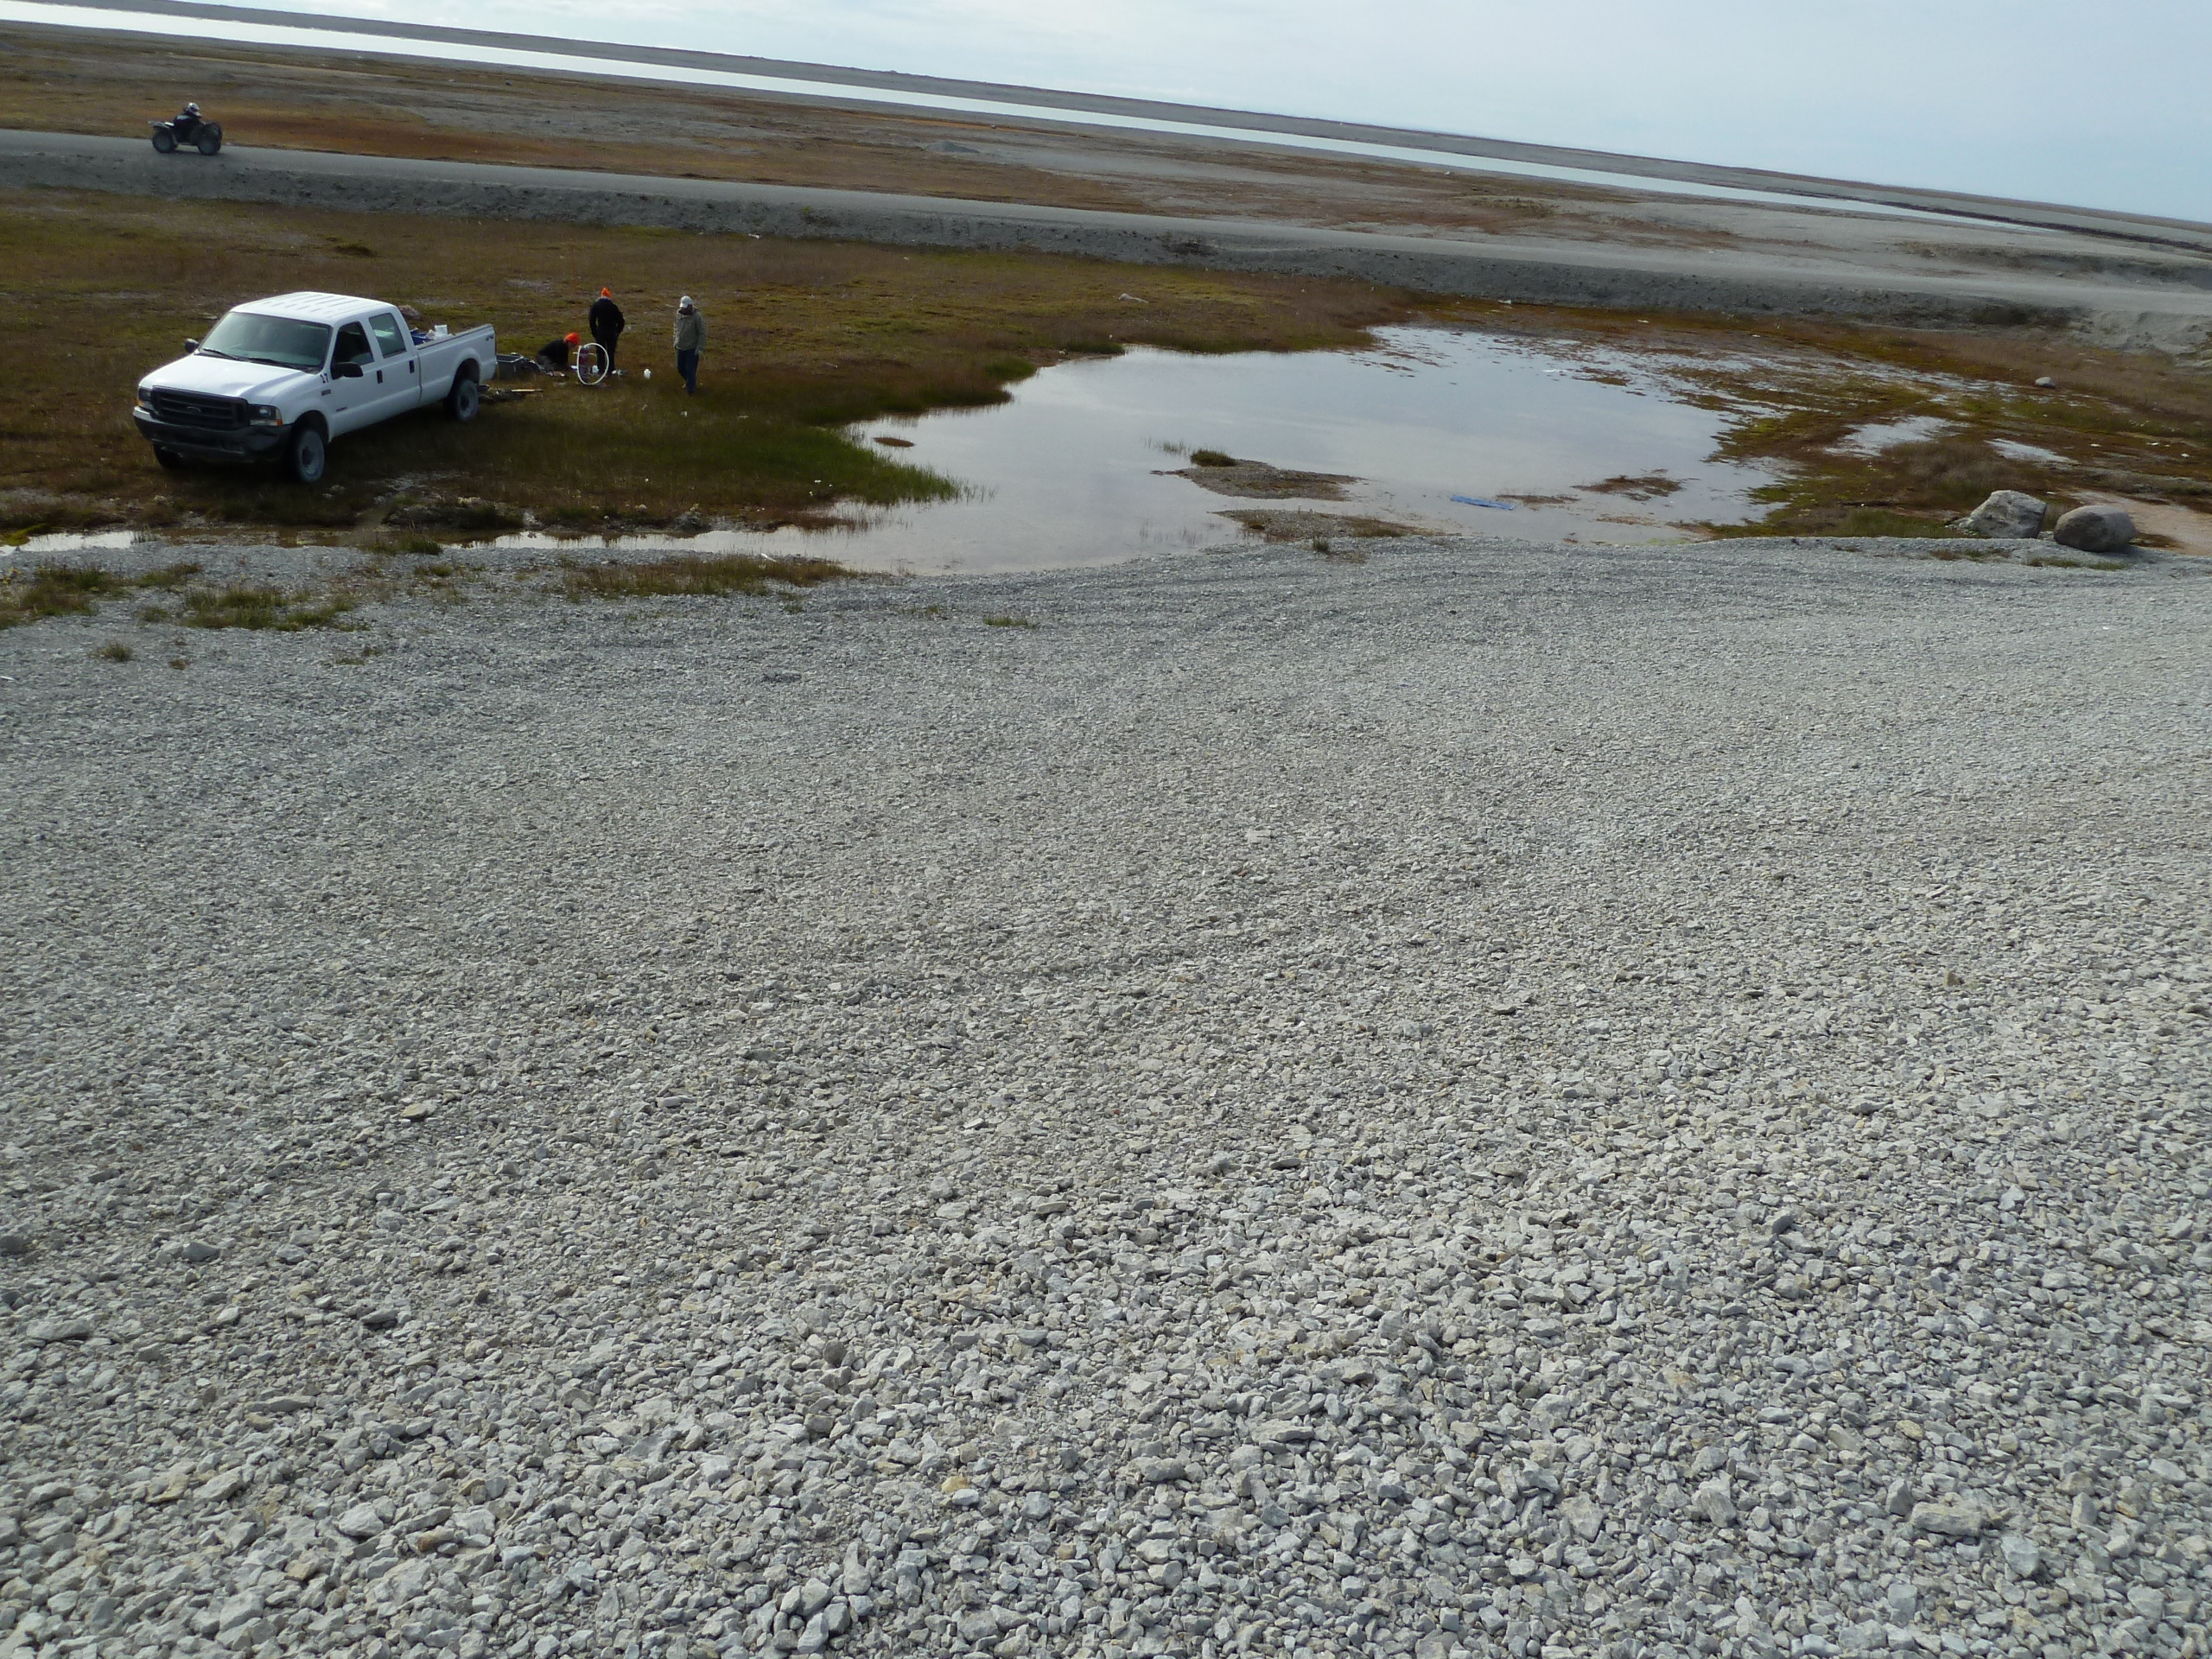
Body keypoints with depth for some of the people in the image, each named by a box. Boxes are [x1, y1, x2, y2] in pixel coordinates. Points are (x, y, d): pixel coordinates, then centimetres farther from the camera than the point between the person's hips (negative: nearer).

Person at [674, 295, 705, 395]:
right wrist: (675, 341, 15)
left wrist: (699, 348, -16)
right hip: (680, 347, 6)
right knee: (680, 368, 17)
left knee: (690, 369, -2)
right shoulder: (679, 313, -2)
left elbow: (702, 333, -14)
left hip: (692, 348, -6)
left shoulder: (697, 317, -19)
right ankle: (689, 382, 43)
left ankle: (690, 389, 13)